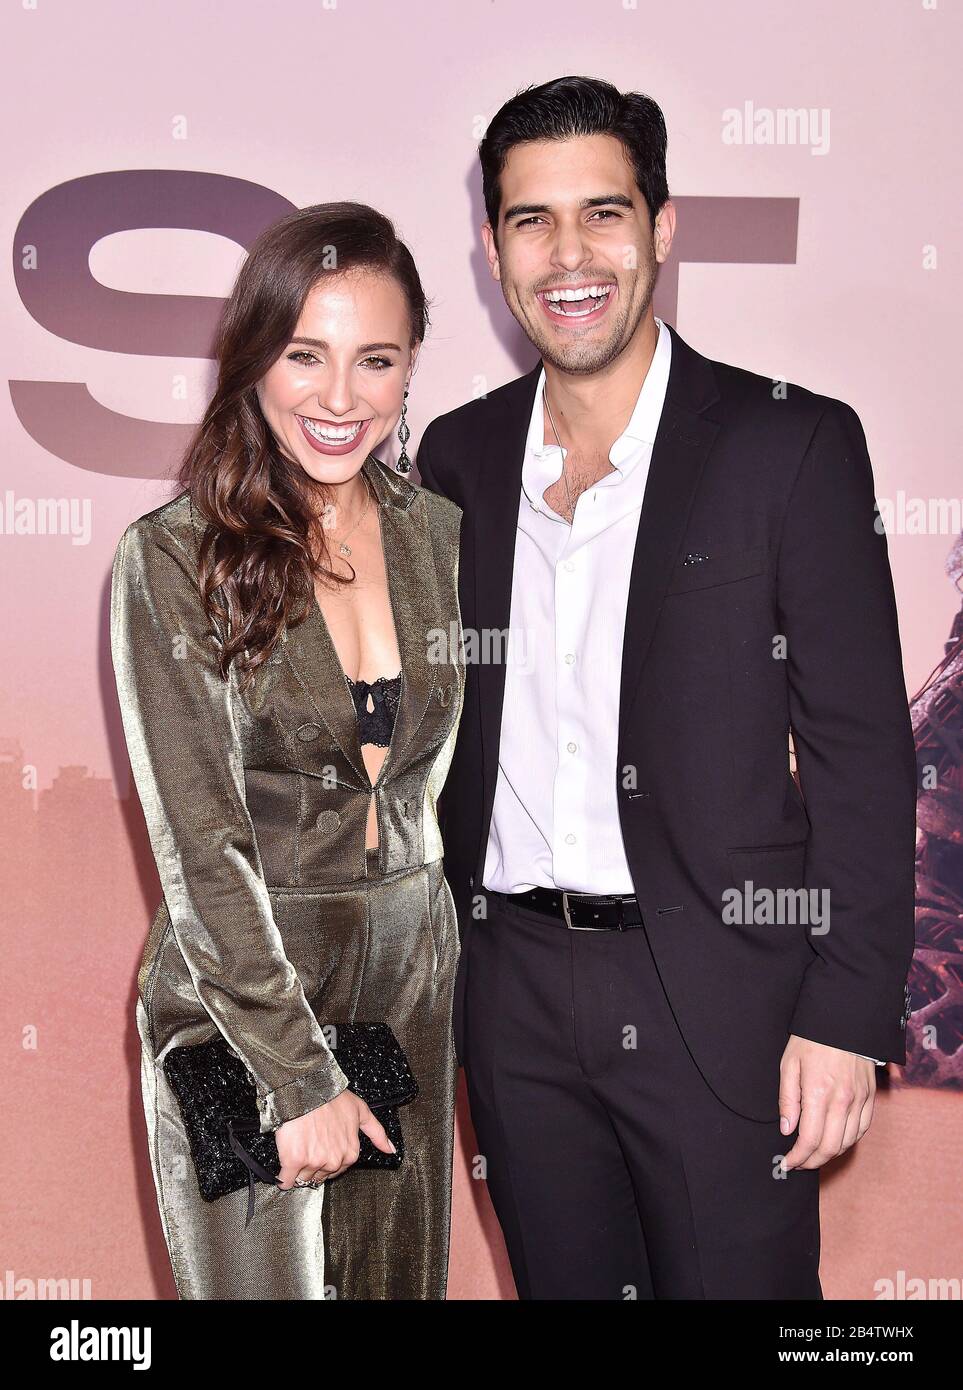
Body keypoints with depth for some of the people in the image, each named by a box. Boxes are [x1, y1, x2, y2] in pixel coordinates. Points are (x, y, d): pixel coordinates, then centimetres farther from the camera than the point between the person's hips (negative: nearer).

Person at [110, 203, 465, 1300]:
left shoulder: (439, 537, 2)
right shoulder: (171, 559, -13)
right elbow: (200, 847, -15)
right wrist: (300, 1074, -15)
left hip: (412, 983, 5)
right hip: (239, 997, -4)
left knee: (402, 1277, 15)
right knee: (268, 1281, 8)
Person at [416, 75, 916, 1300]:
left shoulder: (789, 443, -6)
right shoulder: (459, 455, 7)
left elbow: (861, 752, -7)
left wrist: (849, 1014, -12)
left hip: (719, 993, -4)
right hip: (513, 989, 4)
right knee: (562, 1280, 17)